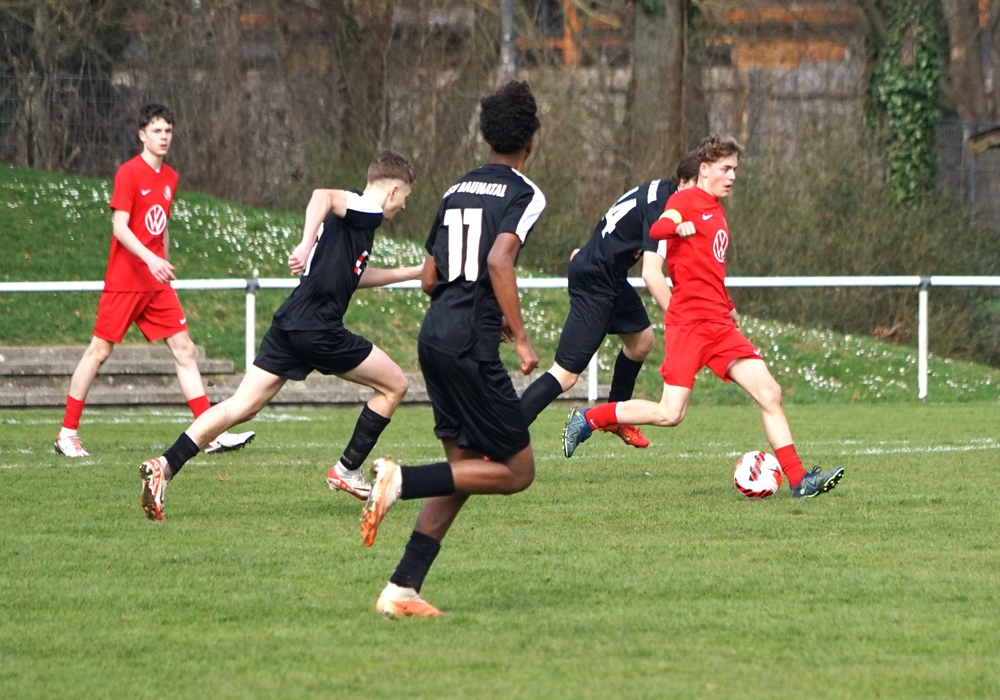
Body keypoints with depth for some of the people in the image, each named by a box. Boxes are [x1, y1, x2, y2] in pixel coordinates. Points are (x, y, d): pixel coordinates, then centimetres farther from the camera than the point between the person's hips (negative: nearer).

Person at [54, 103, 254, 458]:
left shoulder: (170, 177, 12)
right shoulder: (128, 173, -10)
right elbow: (119, 226, -18)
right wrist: (150, 258, -30)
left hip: (157, 284, 7)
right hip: (125, 280, -7)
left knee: (184, 349, 0)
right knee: (99, 350, -2)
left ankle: (213, 433, -3)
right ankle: (67, 434, 7)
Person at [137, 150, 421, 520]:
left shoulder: (356, 214, 24)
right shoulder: (367, 212, -5)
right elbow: (324, 195, -25)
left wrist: (410, 272, 45)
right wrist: (307, 245, -35)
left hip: (289, 324, 9)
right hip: (319, 328, -9)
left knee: (241, 406, 3)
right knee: (393, 384, 8)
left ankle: (165, 466, -10)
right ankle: (348, 470, 12)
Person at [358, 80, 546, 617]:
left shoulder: (457, 190, 17)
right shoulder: (524, 194, -5)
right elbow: (499, 260, -22)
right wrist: (519, 337, -17)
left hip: (435, 335, 8)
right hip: (470, 346, -8)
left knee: (464, 469, 14)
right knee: (516, 471, 0)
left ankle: (402, 590, 7)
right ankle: (403, 480, -16)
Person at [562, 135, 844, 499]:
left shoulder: (716, 210, 21)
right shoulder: (686, 200, -4)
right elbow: (655, 230, -25)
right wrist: (677, 227, -47)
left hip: (719, 324, 8)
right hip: (688, 322, -8)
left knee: (769, 393, -4)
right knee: (670, 414, -12)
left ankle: (798, 479, -4)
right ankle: (587, 419, 7)